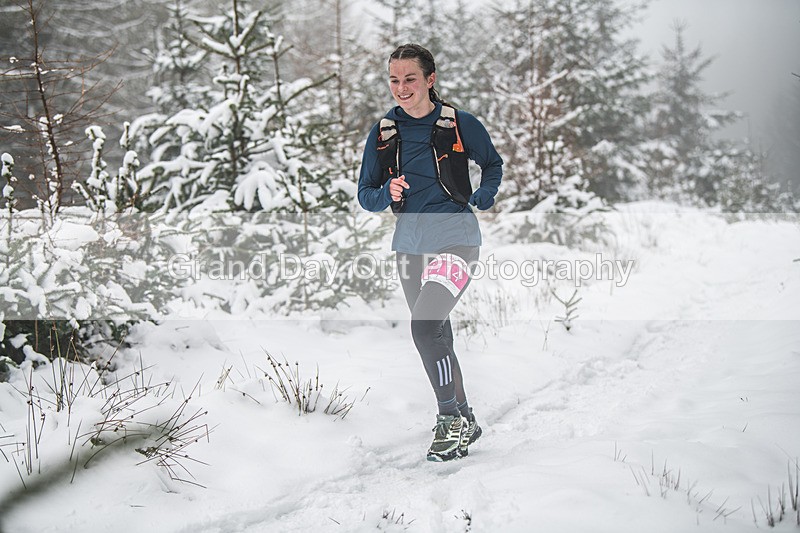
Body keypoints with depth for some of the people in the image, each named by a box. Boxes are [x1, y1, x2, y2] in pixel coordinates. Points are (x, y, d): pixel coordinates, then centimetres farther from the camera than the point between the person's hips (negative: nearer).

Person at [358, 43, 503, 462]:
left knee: (425, 327, -23)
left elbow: (493, 164, 12)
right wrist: (388, 193, -14)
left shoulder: (460, 125, -6)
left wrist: (482, 199, -4)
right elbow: (365, 196, 7)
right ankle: (464, 421, 29)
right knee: (437, 338, 13)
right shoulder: (383, 134, 3)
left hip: (455, 238, -5)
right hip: (410, 243, 5)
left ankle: (452, 419, -10)